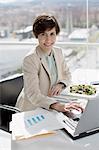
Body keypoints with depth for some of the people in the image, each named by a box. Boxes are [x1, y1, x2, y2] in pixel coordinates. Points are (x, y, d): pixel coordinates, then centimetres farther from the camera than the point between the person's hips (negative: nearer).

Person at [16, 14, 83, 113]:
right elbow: (33, 94, -26)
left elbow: (67, 74, 14)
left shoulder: (58, 52, 2)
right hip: (32, 108, -6)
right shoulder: (30, 59, -20)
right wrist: (58, 106, -41)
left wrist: (60, 84, -9)